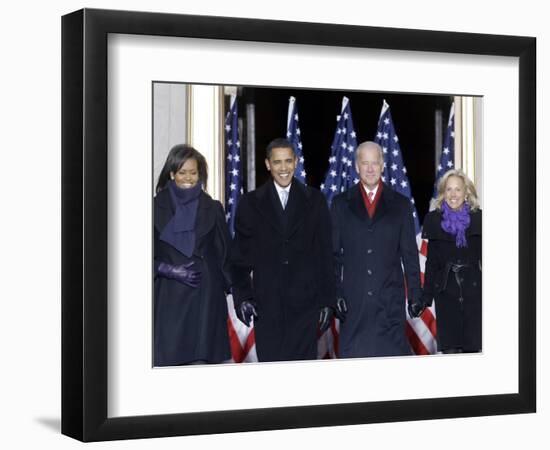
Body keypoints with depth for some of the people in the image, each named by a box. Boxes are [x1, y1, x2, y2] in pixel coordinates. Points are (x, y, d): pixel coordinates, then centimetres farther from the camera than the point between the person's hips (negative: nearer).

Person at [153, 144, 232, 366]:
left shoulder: (212, 209, 9)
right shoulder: (157, 208, 5)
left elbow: (225, 254, 11)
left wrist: (228, 286, 0)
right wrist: (170, 270, -9)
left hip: (206, 298, 1)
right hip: (169, 298, -1)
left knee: (201, 358, -6)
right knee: (168, 359, -7)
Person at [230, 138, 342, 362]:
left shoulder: (314, 200, 9)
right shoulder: (251, 203, 8)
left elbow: (325, 254, 8)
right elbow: (240, 256, 8)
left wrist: (327, 301, 3)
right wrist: (242, 297, -3)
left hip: (305, 304, 0)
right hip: (266, 306, 0)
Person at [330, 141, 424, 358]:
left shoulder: (400, 204, 9)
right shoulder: (341, 203, 9)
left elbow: (410, 254, 9)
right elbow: (333, 253, 8)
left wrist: (415, 295, 4)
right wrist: (332, 295, 2)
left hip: (390, 299, 0)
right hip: (353, 298, 0)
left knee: (393, 354, -4)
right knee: (353, 355, 0)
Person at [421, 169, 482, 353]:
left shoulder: (478, 219, 2)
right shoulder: (434, 220, 4)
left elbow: (484, 257, 3)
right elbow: (431, 261, 7)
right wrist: (426, 296, 4)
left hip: (473, 290, 0)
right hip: (445, 291, 1)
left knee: (473, 345, -2)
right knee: (449, 347, 0)